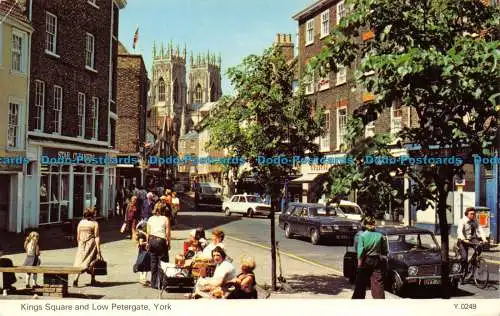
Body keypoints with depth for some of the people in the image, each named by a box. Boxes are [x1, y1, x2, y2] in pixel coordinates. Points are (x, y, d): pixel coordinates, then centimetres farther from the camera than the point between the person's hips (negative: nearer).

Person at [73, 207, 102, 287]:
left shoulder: (81, 222, 7)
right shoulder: (95, 223, -6)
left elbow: (78, 237, 11)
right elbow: (97, 237, -10)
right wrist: (98, 250, -10)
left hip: (82, 245, 3)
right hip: (91, 244, -3)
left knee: (79, 262, 5)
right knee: (91, 262, 12)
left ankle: (76, 279, -15)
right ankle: (92, 280, 18)